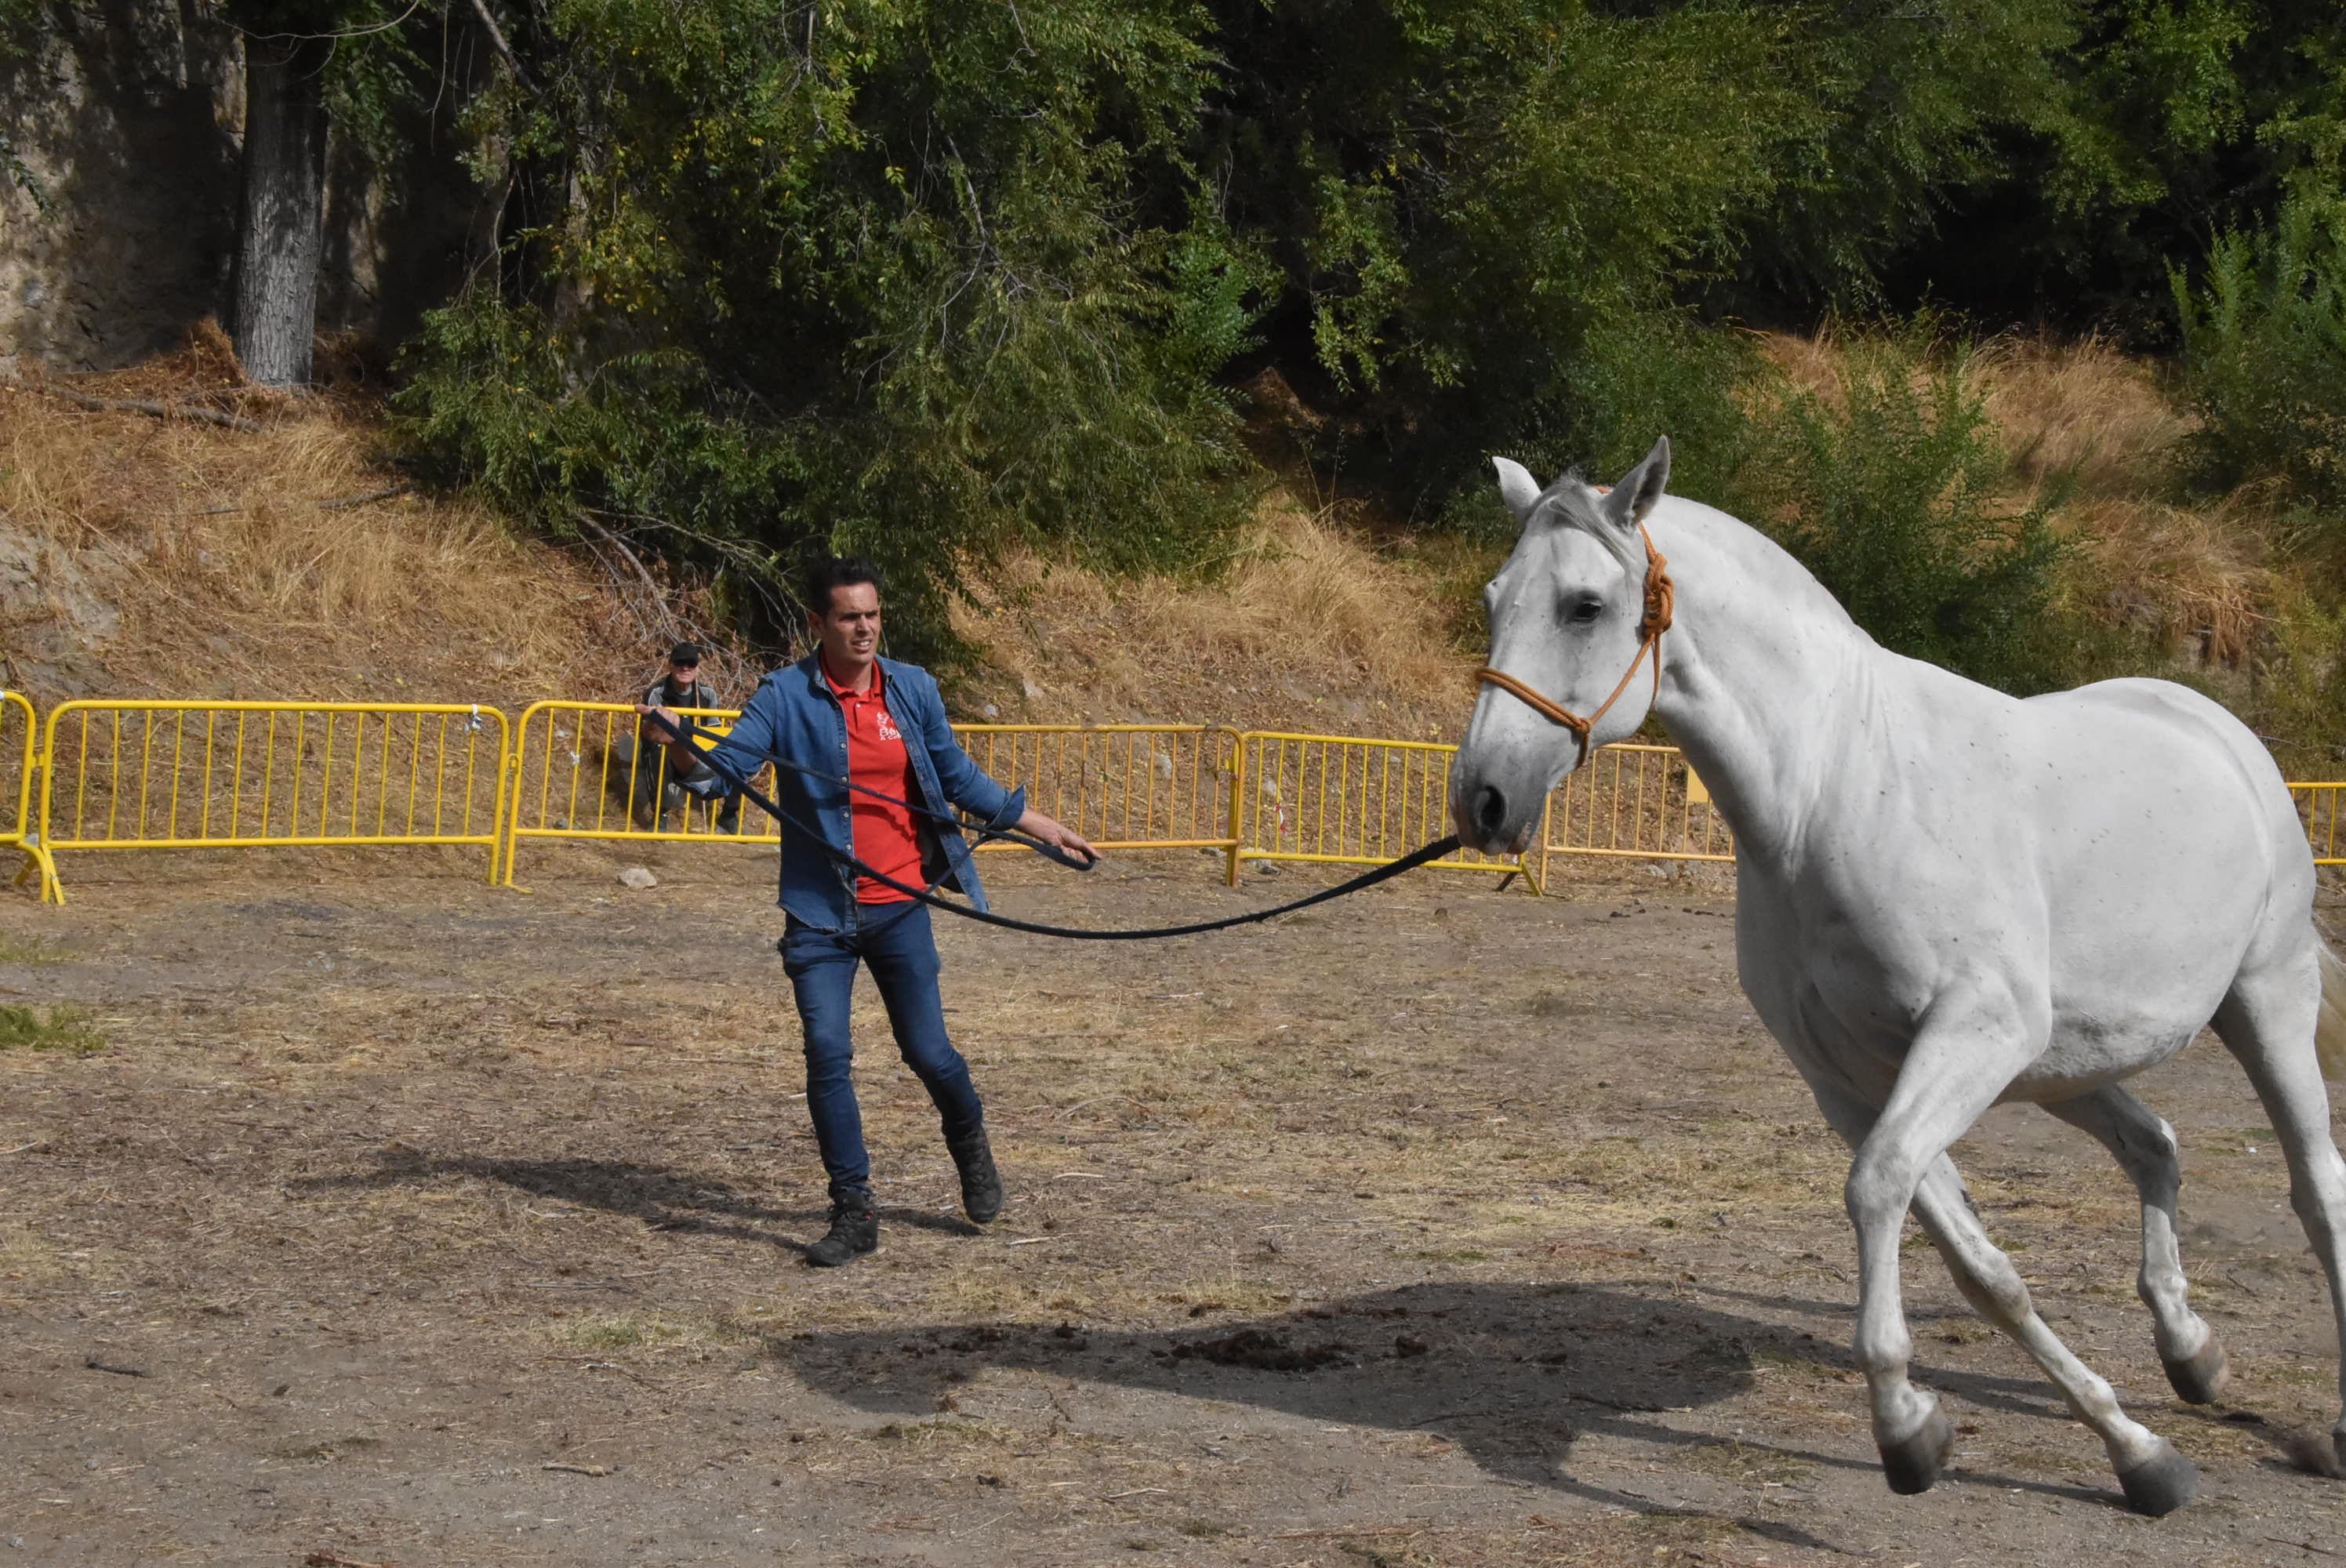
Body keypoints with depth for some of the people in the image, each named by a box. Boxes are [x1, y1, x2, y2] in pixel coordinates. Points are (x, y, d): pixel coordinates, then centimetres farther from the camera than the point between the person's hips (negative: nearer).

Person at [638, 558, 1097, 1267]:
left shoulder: (914, 689, 5)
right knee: (827, 1055, -8)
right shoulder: (787, 695, -4)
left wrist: (1041, 827, 17)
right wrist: (677, 738, -33)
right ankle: (853, 1214, 3)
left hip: (899, 907, 2)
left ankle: (970, 1143, 36)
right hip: (820, 912, -1)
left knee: (928, 1051, 3)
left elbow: (959, 778, 16)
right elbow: (726, 765, -13)